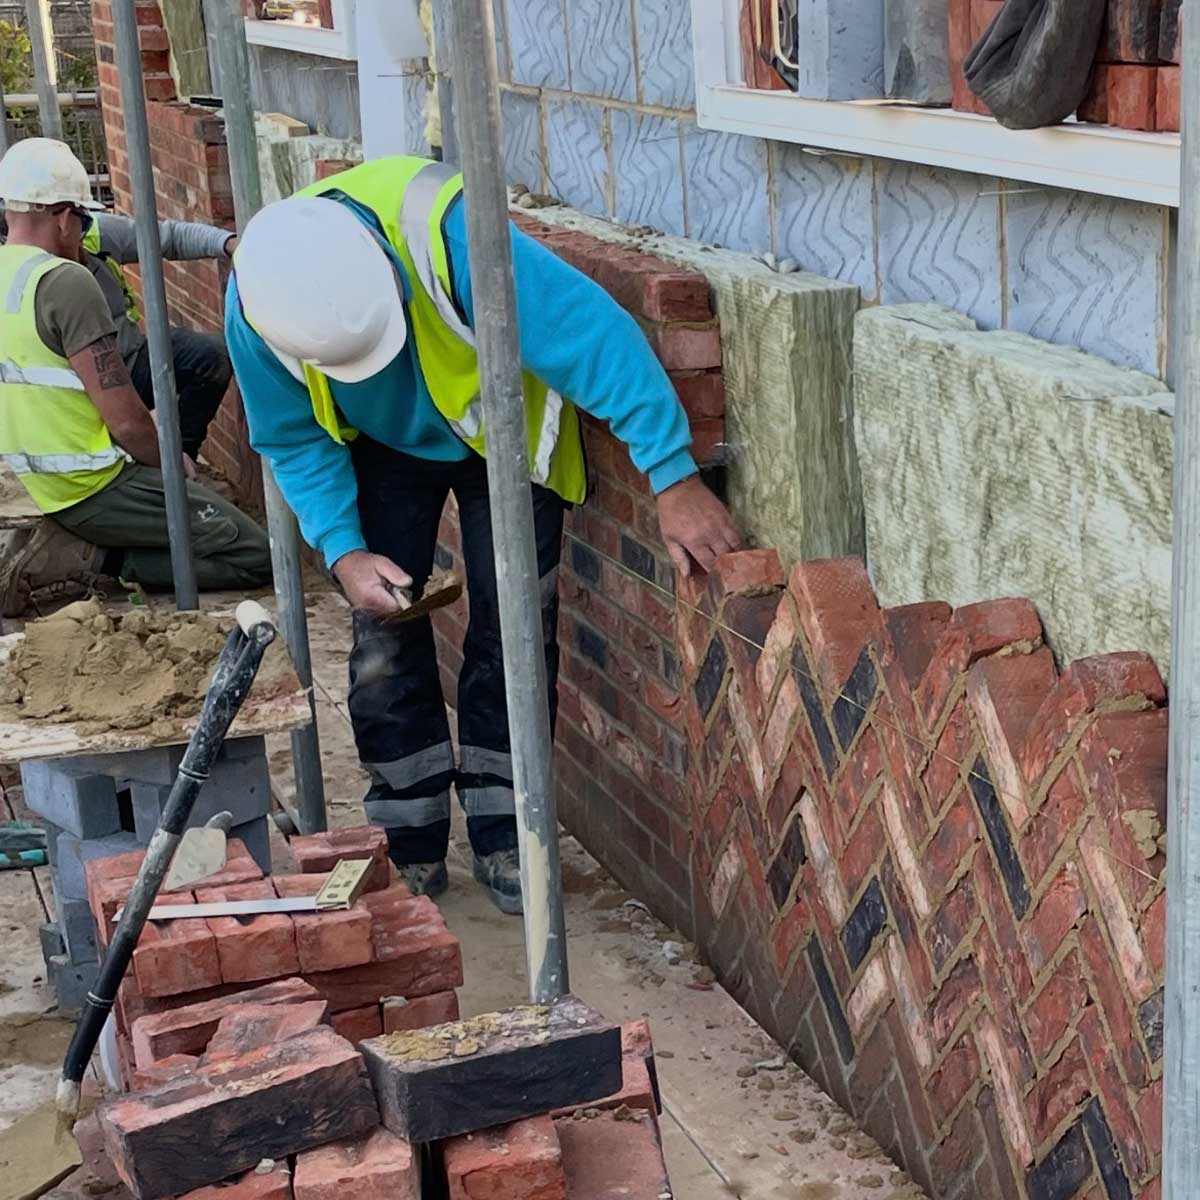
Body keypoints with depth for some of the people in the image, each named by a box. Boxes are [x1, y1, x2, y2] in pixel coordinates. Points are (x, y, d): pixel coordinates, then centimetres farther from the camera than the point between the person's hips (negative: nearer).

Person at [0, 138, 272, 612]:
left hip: (43, 482, 9)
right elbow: (124, 419, -22)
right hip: (97, 484, -9)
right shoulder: (64, 282, -20)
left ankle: (75, 538, 11)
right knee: (254, 557, -5)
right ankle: (87, 555, -8)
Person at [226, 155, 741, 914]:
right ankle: (412, 847, 12)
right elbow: (295, 440, -11)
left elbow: (594, 334, -43)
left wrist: (675, 478, -45)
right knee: (385, 632, -3)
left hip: (504, 429, -2)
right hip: (384, 445, 2)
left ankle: (503, 837, 10)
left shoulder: (448, 233, -43)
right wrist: (343, 551, -23)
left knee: (513, 627, -4)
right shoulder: (254, 308, -29)